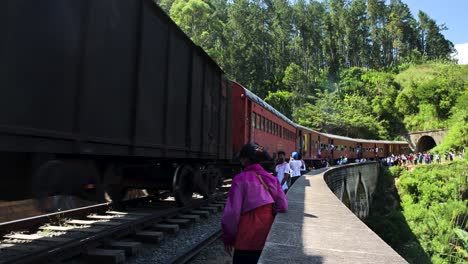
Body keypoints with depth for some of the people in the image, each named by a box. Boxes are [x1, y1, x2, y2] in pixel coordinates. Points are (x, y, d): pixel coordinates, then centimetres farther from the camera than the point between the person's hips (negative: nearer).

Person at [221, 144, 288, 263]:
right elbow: (283, 207, -1)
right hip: (269, 237, 5)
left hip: (248, 238, -5)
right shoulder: (272, 178, 2)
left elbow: (232, 212, -12)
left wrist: (228, 238, -2)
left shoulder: (240, 179, -11)